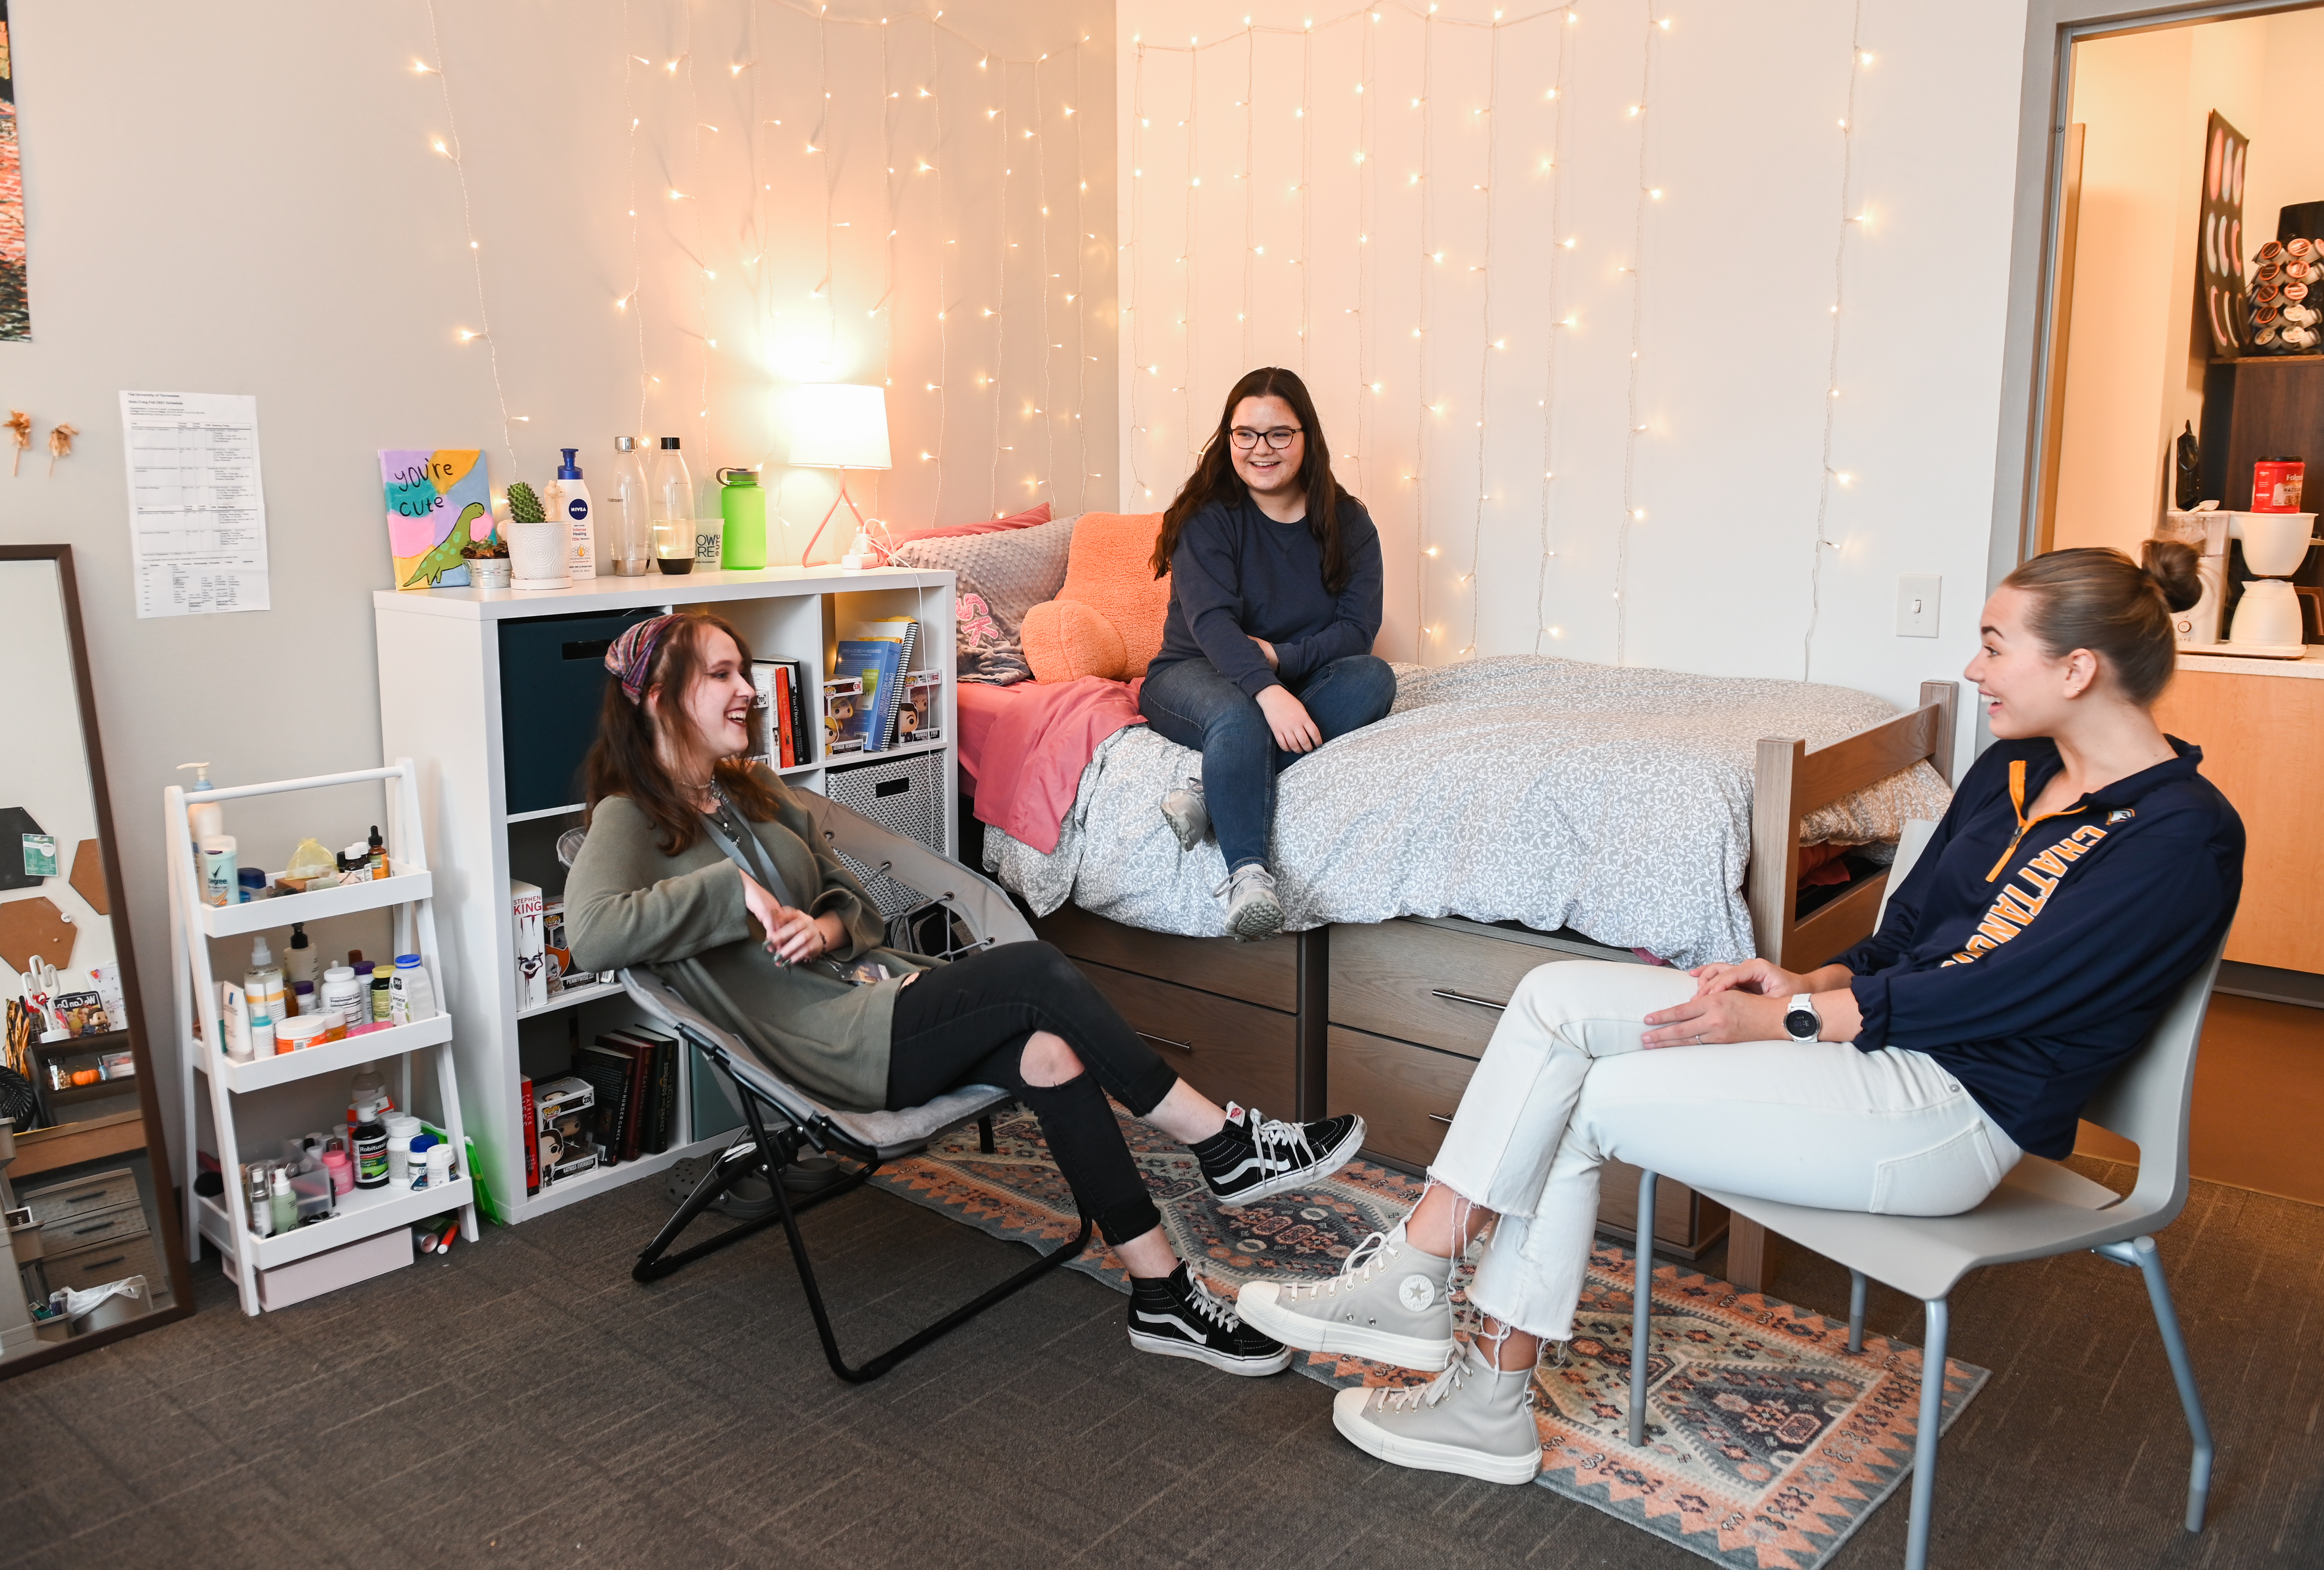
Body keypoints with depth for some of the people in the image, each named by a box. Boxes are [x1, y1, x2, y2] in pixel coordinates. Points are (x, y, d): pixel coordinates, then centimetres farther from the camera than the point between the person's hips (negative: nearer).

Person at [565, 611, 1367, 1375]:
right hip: (830, 1045, -7)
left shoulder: (754, 789, 20)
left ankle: (1164, 1295, -20)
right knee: (1037, 973, -23)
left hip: (869, 981, 7)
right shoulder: (631, 819, -2)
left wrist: (825, 927, -4)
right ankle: (1227, 1144, -14)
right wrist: (734, 889, -19)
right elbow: (592, 933, -23)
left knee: (1048, 1052, -21)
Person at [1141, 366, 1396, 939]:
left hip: (1294, 680, 4)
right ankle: (1248, 873, -42)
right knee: (1237, 718, -38)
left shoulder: (1347, 523, 2)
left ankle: (1212, 789, -36)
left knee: (1374, 678, -27)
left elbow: (1357, 630, -6)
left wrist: (1279, 656, -22)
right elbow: (1211, 621, -23)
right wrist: (1268, 691, -41)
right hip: (1195, 674, -4)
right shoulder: (1207, 516, -8)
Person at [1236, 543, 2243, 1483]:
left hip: (1956, 1105, -8)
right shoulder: (2014, 769, 12)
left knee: (1579, 1102, -15)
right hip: (1879, 1030, 8)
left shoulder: (2182, 835, -13)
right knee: (1558, 995, -11)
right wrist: (1811, 982, -3)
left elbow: (1991, 993, -18)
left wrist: (1786, 1020, -16)